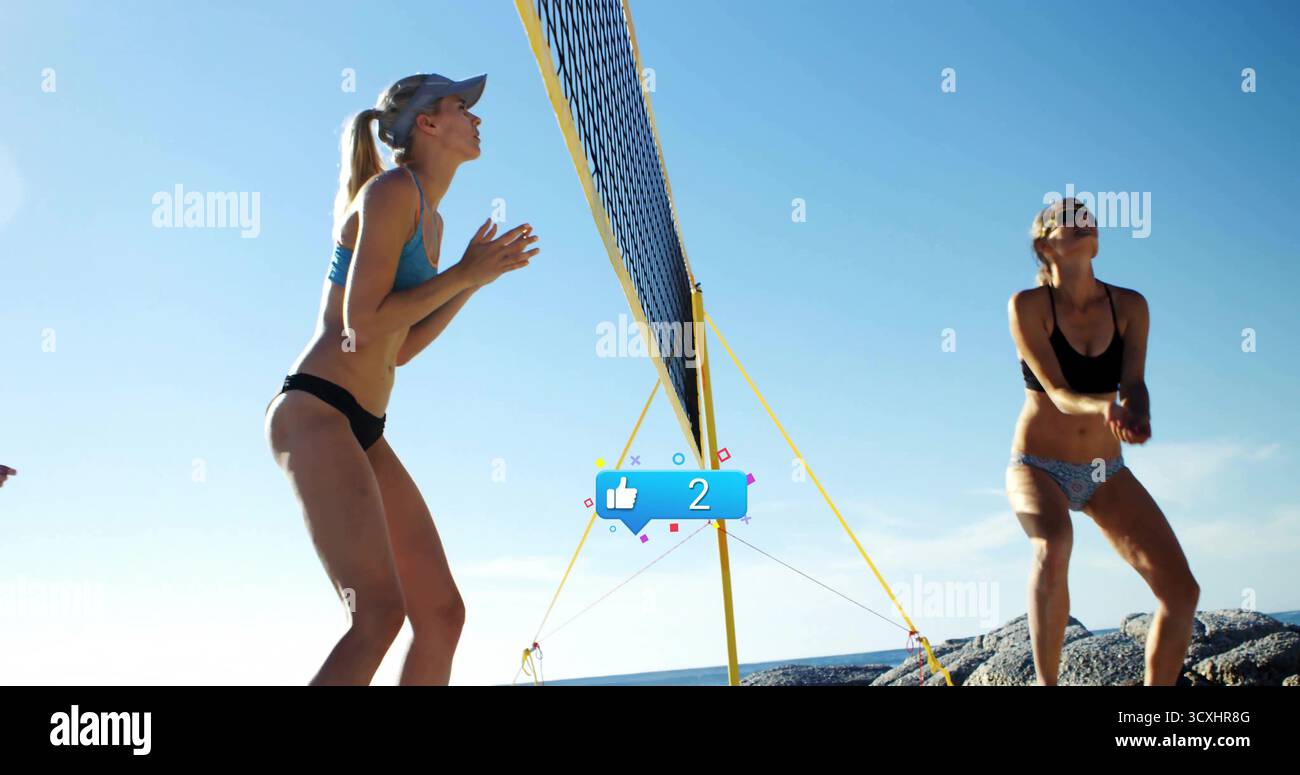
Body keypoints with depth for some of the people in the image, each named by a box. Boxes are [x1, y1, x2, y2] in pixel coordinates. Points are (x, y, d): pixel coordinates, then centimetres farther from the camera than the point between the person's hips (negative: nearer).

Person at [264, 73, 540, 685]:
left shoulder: (429, 218, 19)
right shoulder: (391, 190, -8)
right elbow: (363, 322, -17)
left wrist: (479, 276, 17)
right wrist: (463, 275, -8)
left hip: (363, 431, 10)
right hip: (314, 412, -10)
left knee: (441, 612, 4)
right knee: (379, 612, -21)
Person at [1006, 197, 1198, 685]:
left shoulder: (1130, 307, 0)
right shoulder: (1028, 306, -12)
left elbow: (1134, 383, -11)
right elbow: (1057, 392, -21)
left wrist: (1137, 415, -35)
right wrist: (1105, 407, -42)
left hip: (1105, 472, 4)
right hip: (1039, 466, -4)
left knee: (1181, 590, -8)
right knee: (1054, 543, -38)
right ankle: (1046, 682, -28)